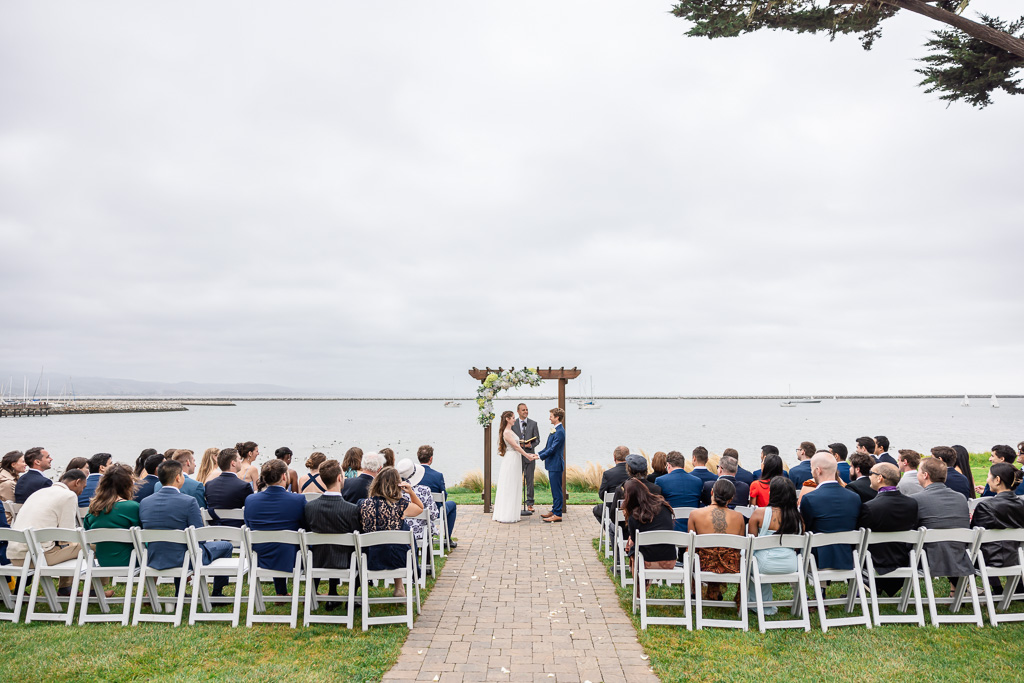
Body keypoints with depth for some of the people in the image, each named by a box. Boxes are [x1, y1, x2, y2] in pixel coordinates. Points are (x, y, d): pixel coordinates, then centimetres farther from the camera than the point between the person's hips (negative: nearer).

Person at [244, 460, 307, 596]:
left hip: (261, 560, 4)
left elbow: (249, 528, 8)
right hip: (290, 561, -4)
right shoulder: (299, 500, -18)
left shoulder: (250, 500, -7)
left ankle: (281, 593, 42)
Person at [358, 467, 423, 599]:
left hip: (370, 560, 2)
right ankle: (399, 587, 40)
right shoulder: (400, 505, -14)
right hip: (395, 559, -2)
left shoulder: (363, 504, -8)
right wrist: (411, 492, -4)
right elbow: (421, 508, 7)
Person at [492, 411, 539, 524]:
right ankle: (507, 516, 2)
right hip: (511, 460, -10)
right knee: (509, 488, -4)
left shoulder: (510, 431, 14)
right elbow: (516, 446, -16)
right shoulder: (507, 432, -16)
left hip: (515, 461, 10)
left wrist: (528, 454, 14)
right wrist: (527, 456, -13)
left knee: (514, 488, 13)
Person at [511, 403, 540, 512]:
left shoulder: (533, 423, 4)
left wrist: (531, 445, -16)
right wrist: (518, 444, -15)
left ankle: (530, 504, 14)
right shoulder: (513, 424, 2)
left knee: (530, 481, 5)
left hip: (529, 455, 0)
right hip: (517, 455, 0)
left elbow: (537, 439, 4)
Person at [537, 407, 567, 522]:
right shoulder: (555, 430, 14)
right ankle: (554, 510, 27)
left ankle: (558, 514, 2)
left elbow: (552, 449, -21)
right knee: (554, 489, 18)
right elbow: (548, 447, 19)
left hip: (556, 465, -10)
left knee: (557, 490, -4)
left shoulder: (559, 431, -18)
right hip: (552, 464, 10)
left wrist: (540, 456, -16)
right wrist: (538, 454, 10)